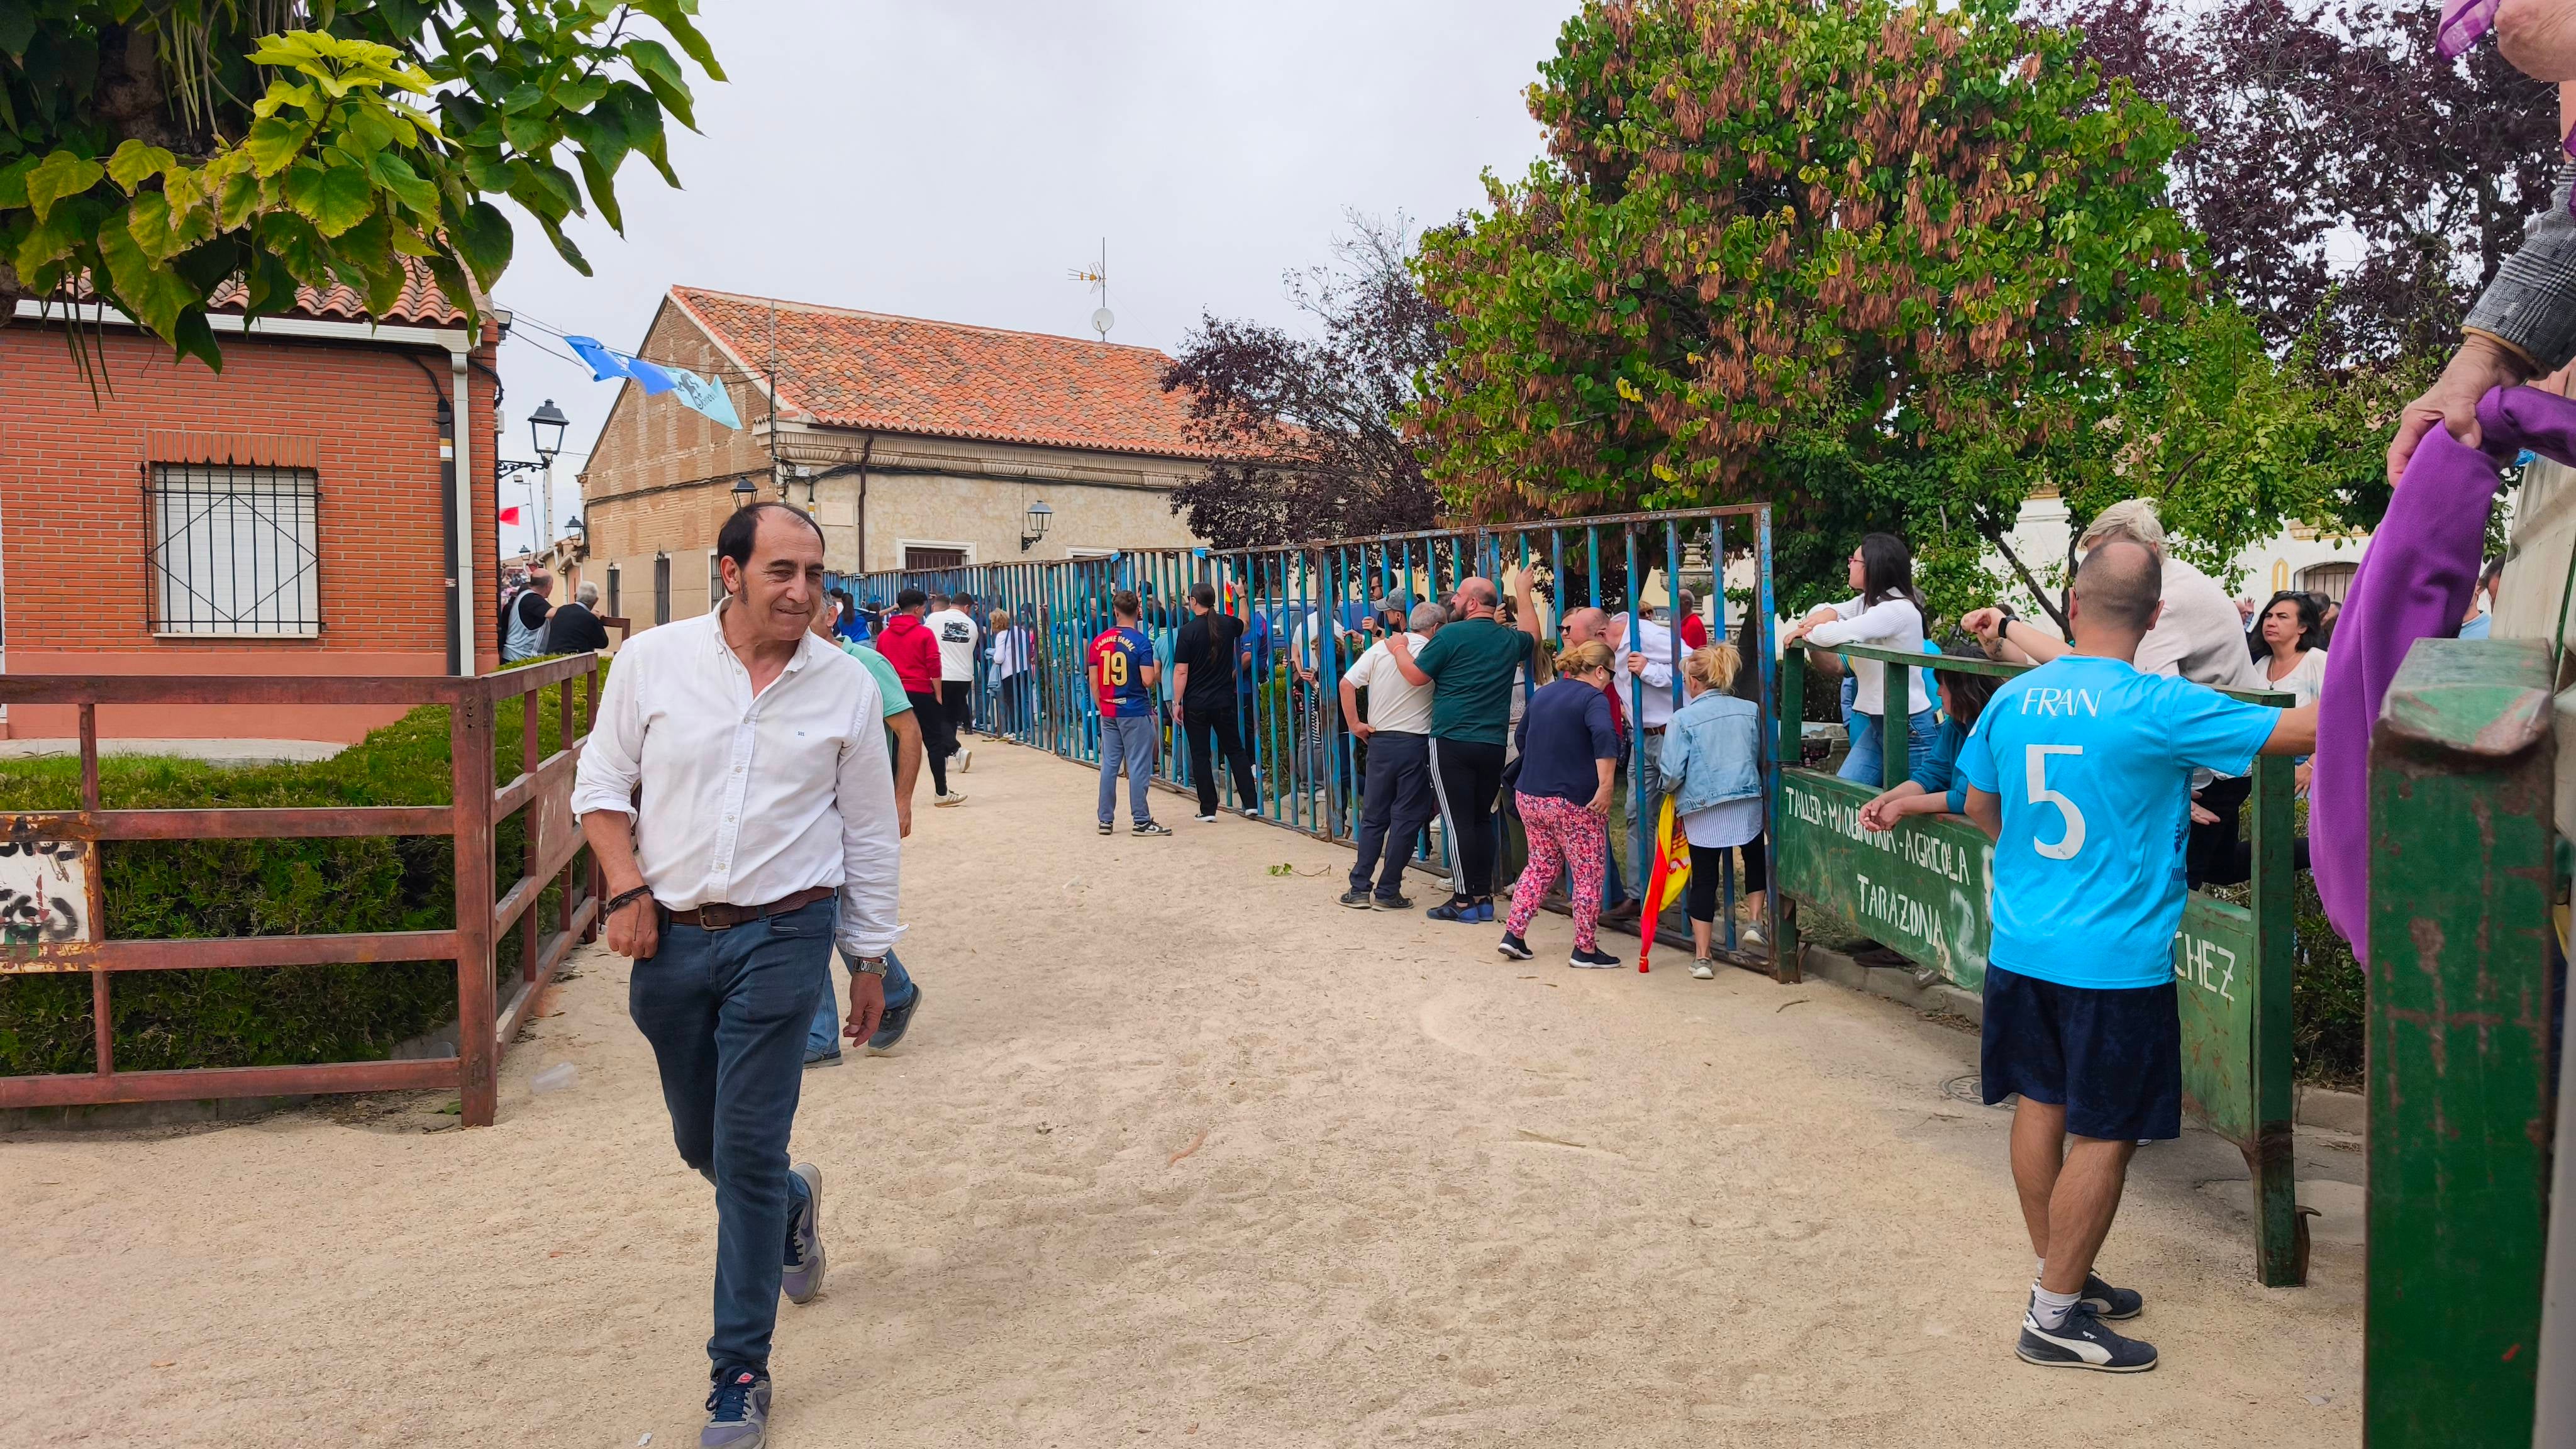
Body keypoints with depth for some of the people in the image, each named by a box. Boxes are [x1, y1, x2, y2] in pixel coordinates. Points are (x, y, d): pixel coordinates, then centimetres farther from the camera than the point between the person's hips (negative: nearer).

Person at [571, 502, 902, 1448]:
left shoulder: (847, 686, -3)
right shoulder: (652, 661, -2)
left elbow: (869, 834, 4)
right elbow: (602, 785, 7)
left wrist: (872, 959, 7)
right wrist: (627, 889, -7)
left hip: (782, 936, -2)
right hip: (670, 938, 3)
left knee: (747, 1154, -3)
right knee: (701, 1143, 17)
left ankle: (741, 1371, 12)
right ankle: (794, 1205, 51)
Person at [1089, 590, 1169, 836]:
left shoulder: (1099, 641, 4)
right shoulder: (1141, 641, -11)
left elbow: (1094, 681, 7)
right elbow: (1148, 680, -17)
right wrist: (1157, 671, 4)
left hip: (1108, 712, 5)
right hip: (1136, 712, -5)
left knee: (1109, 765, 10)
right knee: (1139, 767, -1)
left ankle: (1106, 820, 14)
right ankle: (1141, 821, 2)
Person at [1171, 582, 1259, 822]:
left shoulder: (1188, 631, -12)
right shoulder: (1228, 624, 1)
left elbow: (1181, 671, -13)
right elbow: (1244, 624, 27)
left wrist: (1177, 703, -6)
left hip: (1196, 704, -4)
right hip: (1224, 701, 4)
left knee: (1200, 756, 4)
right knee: (1235, 750, 14)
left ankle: (1208, 809, 6)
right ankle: (1250, 803, 10)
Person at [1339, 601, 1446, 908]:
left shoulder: (1380, 648, 0)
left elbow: (1347, 683, -6)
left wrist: (1354, 724, -1)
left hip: (1380, 741, 4)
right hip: (1416, 742, -3)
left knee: (1373, 817, 12)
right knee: (1406, 819, 4)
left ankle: (1359, 889, 11)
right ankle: (1388, 892, 5)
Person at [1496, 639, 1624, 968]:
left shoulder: (1543, 694, 14)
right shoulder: (1593, 698, -10)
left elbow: (1522, 735, 28)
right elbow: (1604, 737, -30)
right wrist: (1606, 786, -30)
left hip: (1529, 796, 7)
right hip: (1573, 802, -7)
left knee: (1540, 867, 20)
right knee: (1588, 875, 5)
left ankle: (1513, 934, 14)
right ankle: (1586, 949, 10)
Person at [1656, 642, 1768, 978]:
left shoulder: (1683, 718, -10)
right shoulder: (1750, 710, 2)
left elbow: (1672, 774, -12)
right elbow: (1763, 758, 12)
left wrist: (1669, 785, 11)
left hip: (1701, 810, -2)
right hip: (1748, 802, 2)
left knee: (1704, 878, 7)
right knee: (1755, 859, 28)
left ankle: (1702, 957, 8)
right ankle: (1756, 921, 16)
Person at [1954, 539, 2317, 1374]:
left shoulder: (2013, 699, 1)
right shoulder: (2159, 709, -16)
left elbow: (1981, 808, 14)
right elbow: (2306, 730, -13)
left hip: (2020, 949, 6)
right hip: (2115, 961, -6)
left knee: (2041, 1106, 16)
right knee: (2104, 1136, 4)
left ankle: (2060, 1275, 31)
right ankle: (2054, 1318, 11)